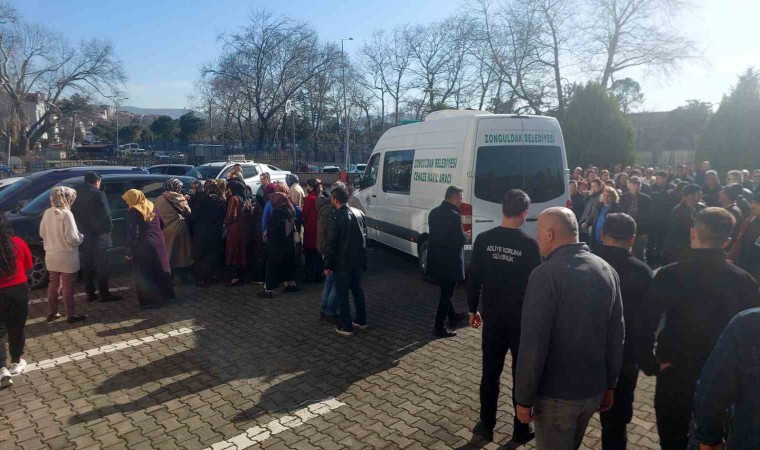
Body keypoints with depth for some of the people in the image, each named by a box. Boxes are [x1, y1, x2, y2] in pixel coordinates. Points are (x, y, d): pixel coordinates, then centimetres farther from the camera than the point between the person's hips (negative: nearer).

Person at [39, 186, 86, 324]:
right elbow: (72, 238, -24)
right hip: (67, 257, -6)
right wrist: (81, 237, -4)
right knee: (67, 286, 3)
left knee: (53, 284, 18)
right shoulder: (66, 214, -20)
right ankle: (71, 315, 12)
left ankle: (51, 313, 27)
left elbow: (42, 233, 11)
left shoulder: (47, 213, 0)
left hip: (51, 256, 7)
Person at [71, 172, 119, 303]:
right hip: (98, 235, -6)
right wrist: (108, 228, 1)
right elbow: (105, 215, -15)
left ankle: (90, 294, 16)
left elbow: (73, 214, 9)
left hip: (82, 236, 6)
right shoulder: (98, 194, -12)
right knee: (101, 266, 0)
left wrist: (80, 230, 16)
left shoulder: (76, 193, 8)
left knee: (87, 266, 12)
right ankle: (104, 294, 2)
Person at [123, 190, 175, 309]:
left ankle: (149, 300, 8)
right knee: (159, 270, 17)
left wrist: (130, 252, -11)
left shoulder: (133, 212, -12)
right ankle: (163, 296, 27)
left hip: (143, 246, -7)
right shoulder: (152, 207, 7)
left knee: (144, 275, 4)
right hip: (158, 243, 7)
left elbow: (133, 234, -16)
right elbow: (161, 224, 15)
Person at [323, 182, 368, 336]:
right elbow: (364, 237, 10)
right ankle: (361, 321, 30)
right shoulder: (359, 213, 2)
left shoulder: (336, 219, -19)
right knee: (358, 290, 19)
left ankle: (346, 326, 12)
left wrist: (327, 265, -7)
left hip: (342, 263, -7)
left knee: (342, 295, 5)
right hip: (358, 260, 7)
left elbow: (330, 245, -16)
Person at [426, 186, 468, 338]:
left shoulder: (434, 212, 5)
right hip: (449, 261, -8)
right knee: (446, 294, 3)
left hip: (436, 259, 8)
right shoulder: (454, 216, -21)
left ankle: (452, 317, 41)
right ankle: (439, 328, 10)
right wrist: (466, 236, 3)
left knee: (445, 292, 23)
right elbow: (461, 240, -20)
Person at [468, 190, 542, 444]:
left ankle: (486, 426, 25)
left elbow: (474, 278, -1)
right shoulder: (529, 245, -15)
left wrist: (473, 309, 11)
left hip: (492, 316, 2)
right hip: (522, 318, -2)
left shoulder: (484, 240, -7)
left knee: (490, 373, 14)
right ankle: (521, 430, 25)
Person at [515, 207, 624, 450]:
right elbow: (617, 335, 6)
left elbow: (533, 344, -23)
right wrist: (610, 384, 16)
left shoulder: (546, 275, -22)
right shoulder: (607, 271, 0)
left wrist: (523, 398, -13)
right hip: (594, 388, 6)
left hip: (556, 393, -6)